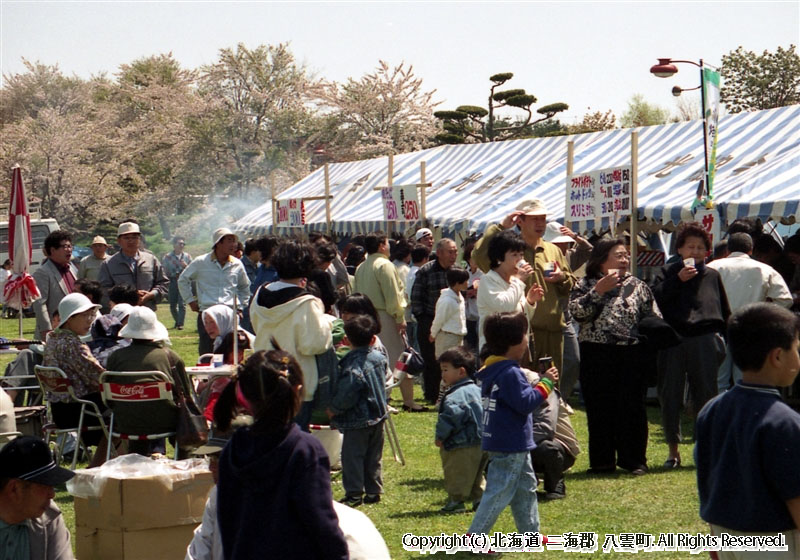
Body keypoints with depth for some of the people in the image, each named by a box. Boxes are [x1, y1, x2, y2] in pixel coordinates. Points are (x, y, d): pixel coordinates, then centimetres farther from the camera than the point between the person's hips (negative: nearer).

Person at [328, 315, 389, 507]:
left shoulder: (353, 365, -22)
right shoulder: (379, 358, 2)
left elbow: (347, 394, -24)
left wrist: (333, 409, -10)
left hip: (357, 420, -8)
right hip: (378, 416, 8)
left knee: (352, 456, 0)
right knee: (373, 457, 15)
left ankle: (354, 493, 1)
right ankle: (374, 491, 20)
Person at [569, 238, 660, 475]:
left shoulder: (637, 286, 11)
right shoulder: (586, 285, 7)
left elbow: (654, 319, 12)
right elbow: (576, 311, -10)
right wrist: (598, 291, -15)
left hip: (631, 355, 1)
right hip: (596, 356, -1)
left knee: (632, 407, 1)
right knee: (599, 409, 3)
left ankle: (634, 460, 10)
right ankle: (602, 461, 12)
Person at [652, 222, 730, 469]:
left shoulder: (712, 276, 12)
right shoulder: (668, 273, 8)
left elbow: (725, 312, 17)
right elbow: (655, 299, -9)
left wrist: (725, 341, 14)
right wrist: (678, 280, -13)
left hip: (705, 340, 0)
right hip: (673, 340, 0)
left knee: (706, 395, 1)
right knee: (670, 396, 2)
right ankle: (673, 450, 11)